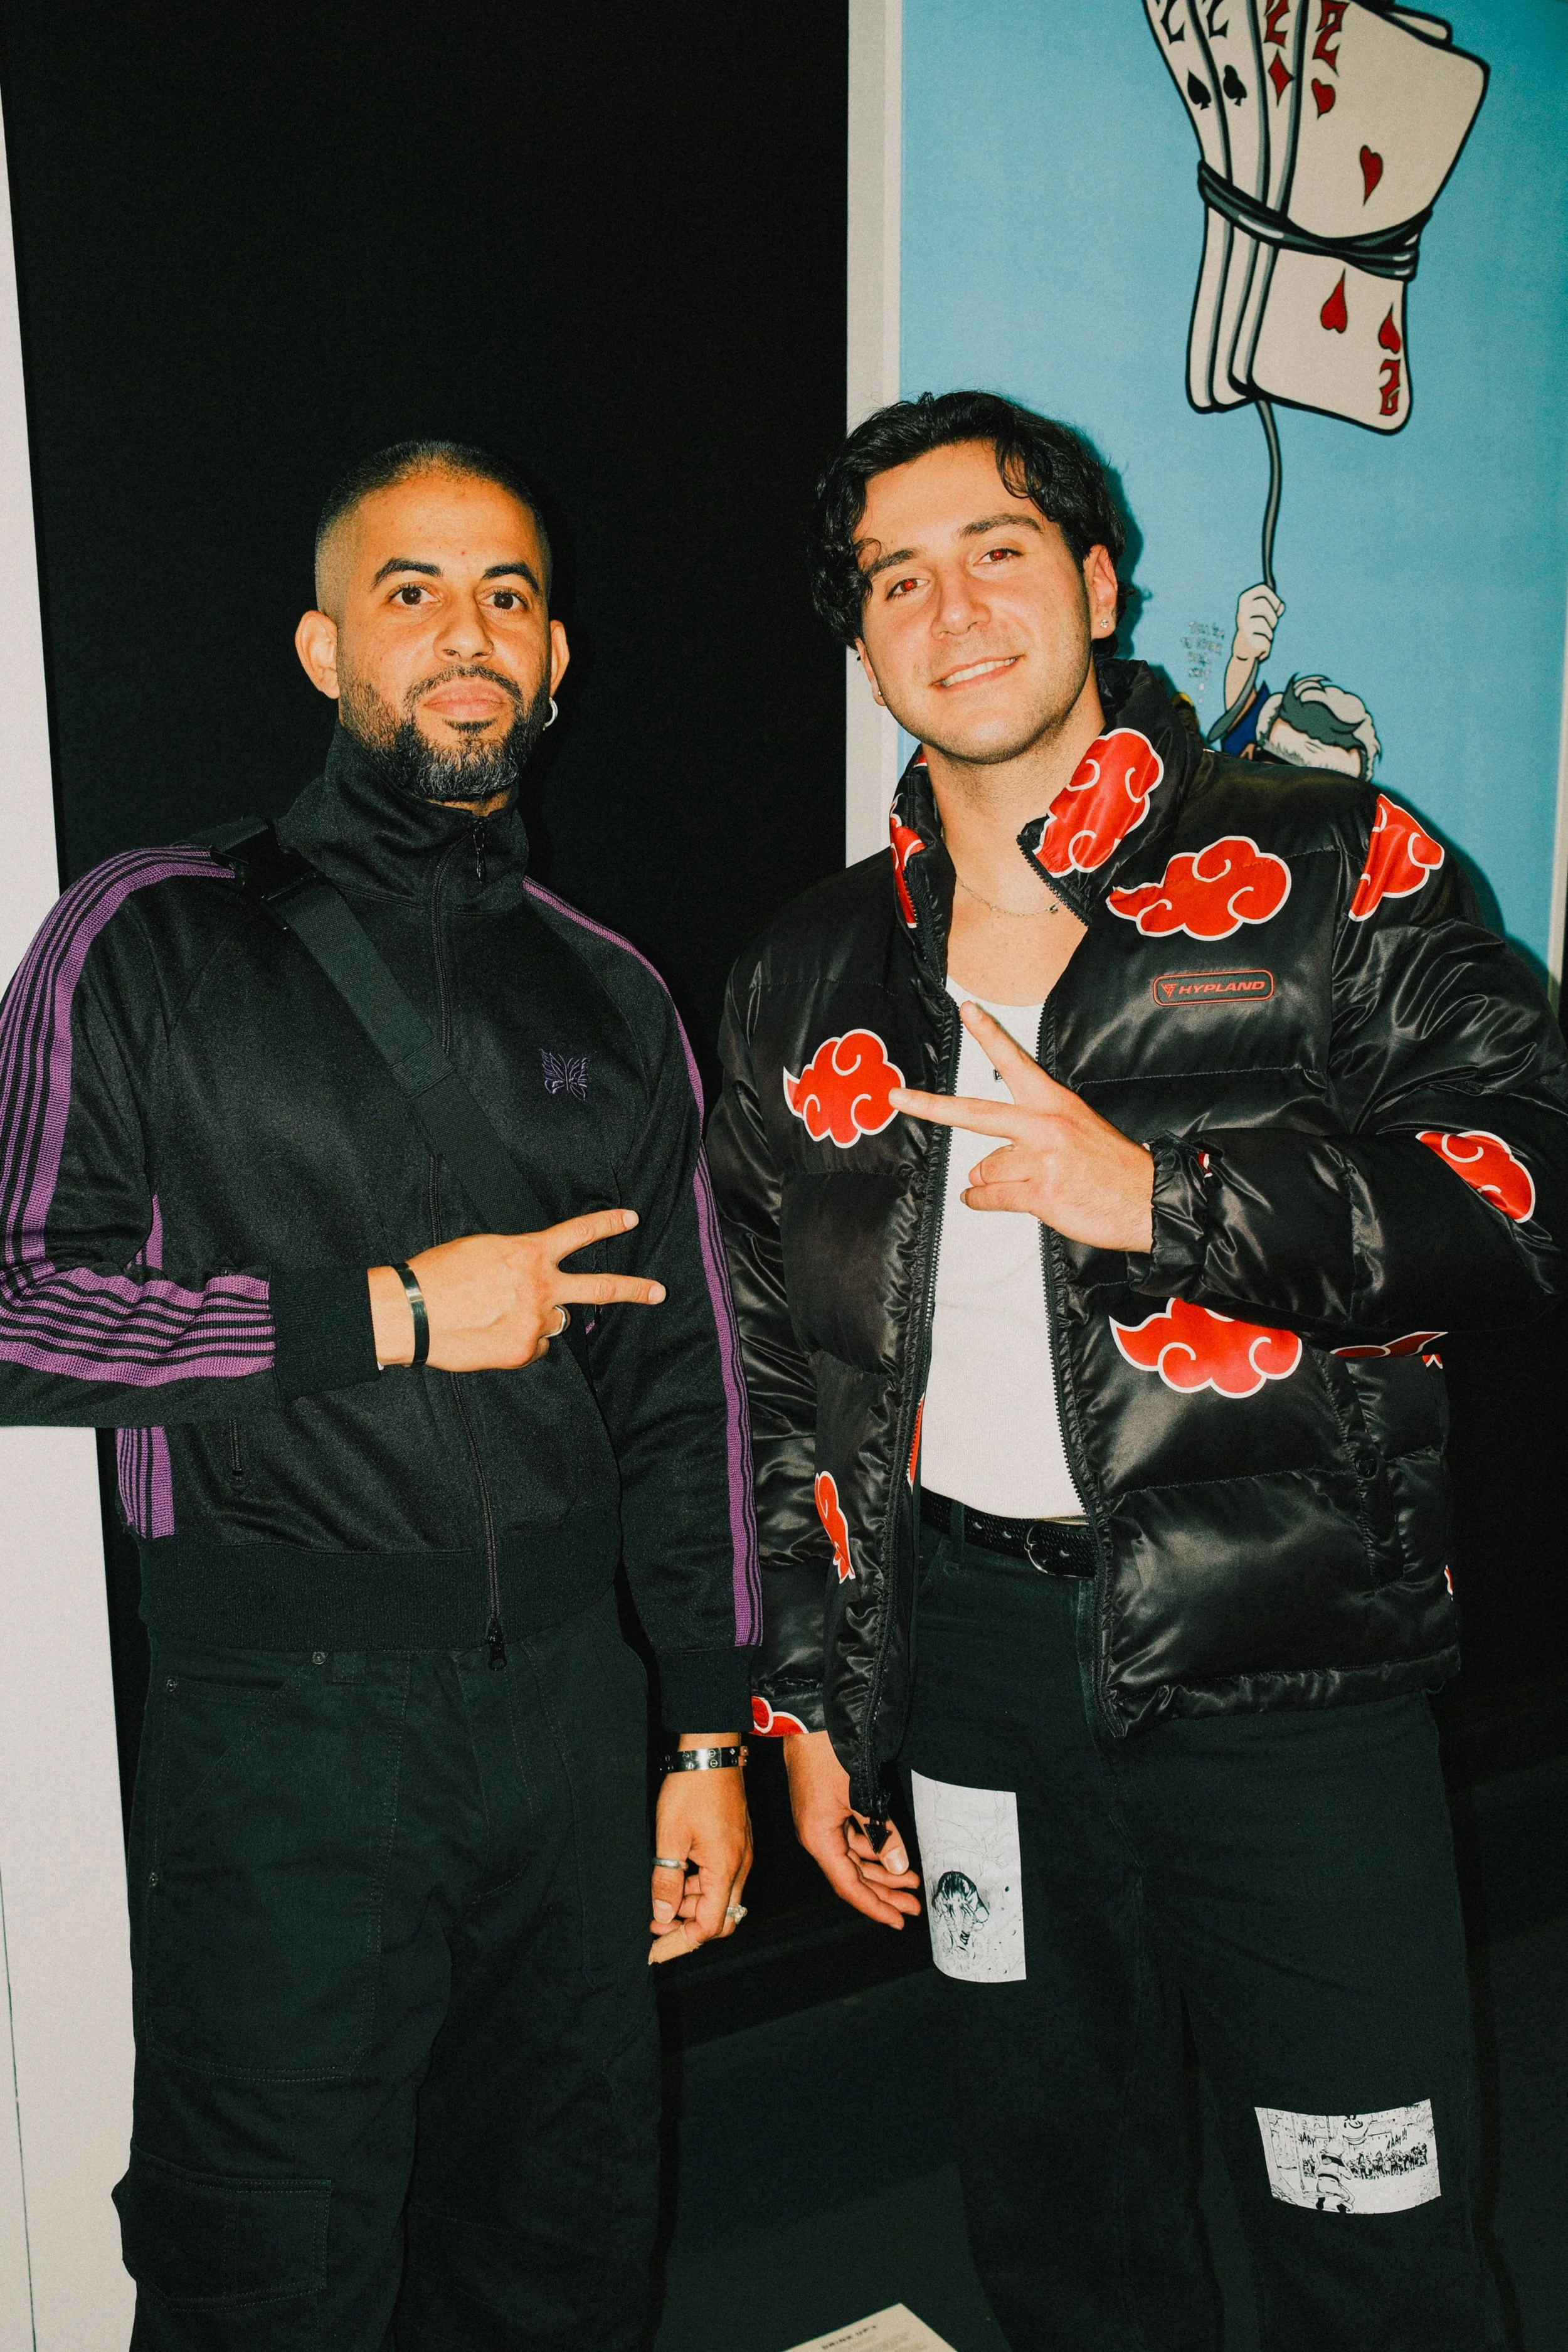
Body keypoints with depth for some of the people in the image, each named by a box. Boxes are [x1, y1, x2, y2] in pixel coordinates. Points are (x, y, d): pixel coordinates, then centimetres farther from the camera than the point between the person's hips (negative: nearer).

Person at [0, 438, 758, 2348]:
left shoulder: (608, 996, 9)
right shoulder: (154, 938, -3)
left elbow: (684, 1384, 11)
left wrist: (709, 1735, 9)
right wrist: (389, 1315, -14)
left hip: (567, 1693, 4)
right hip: (279, 1715, -3)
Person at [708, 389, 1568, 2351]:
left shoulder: (1330, 877, -1)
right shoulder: (812, 979, 8)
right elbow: (773, 1370, 10)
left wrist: (1160, 1195, -20)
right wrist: (806, 1704, 9)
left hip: (1277, 1659, -3)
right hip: (966, 1655, 3)